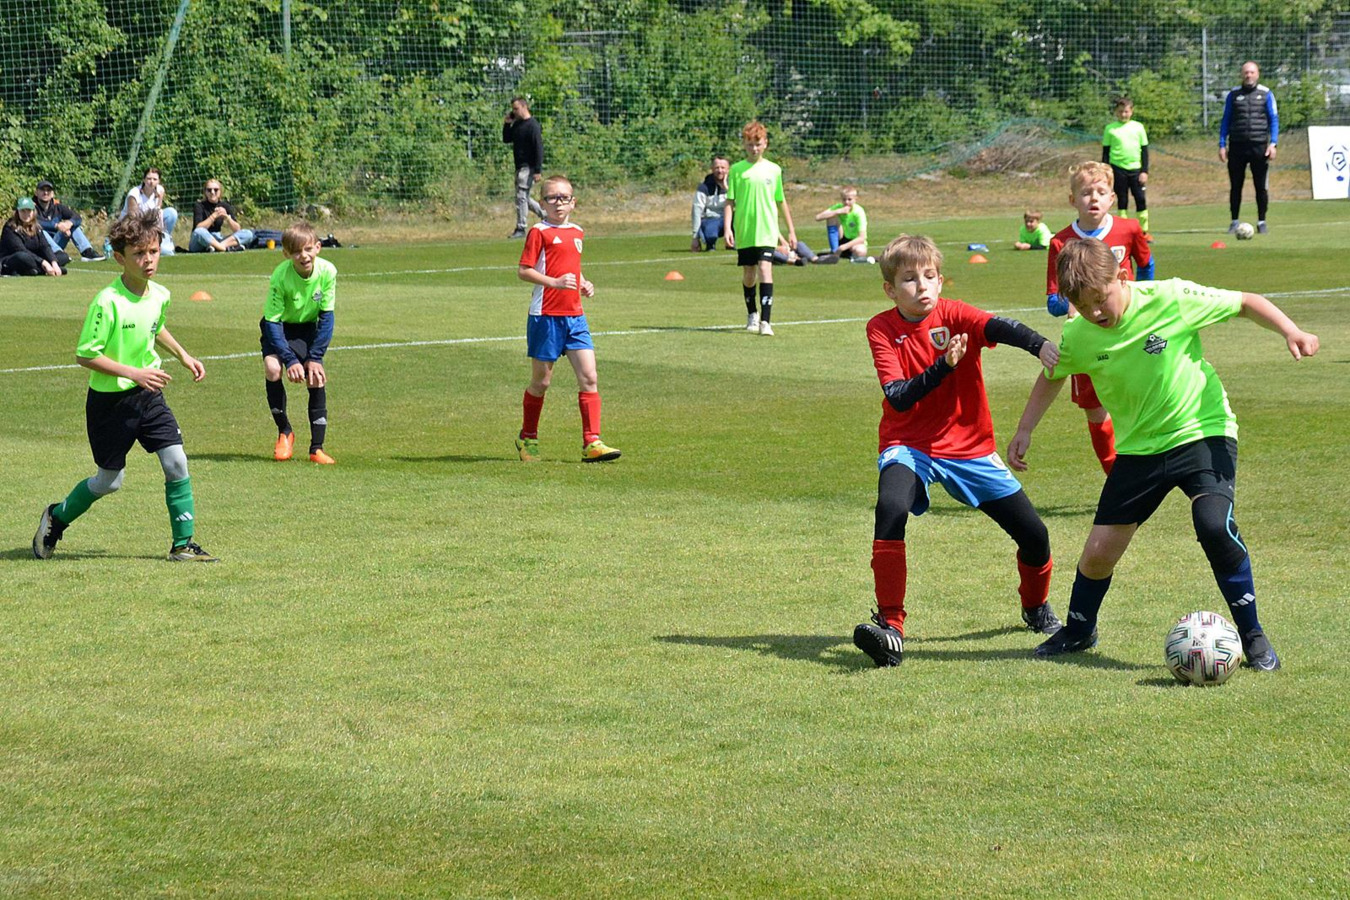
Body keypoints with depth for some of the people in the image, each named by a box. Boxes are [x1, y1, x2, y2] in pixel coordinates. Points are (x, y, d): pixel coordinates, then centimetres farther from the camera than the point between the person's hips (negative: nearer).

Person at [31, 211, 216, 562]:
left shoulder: (160, 295, -2)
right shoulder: (108, 302, -23)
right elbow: (85, 355, -21)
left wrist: (182, 355, 16)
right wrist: (134, 373, -25)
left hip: (148, 395, 5)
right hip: (110, 401, -5)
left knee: (176, 463, -7)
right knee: (110, 481, 7)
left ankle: (183, 544, 4)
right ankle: (56, 519, 33)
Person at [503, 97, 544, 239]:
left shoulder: (532, 125, -13)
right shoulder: (516, 124, 13)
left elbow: (539, 147, -17)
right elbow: (506, 139, 20)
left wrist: (538, 170, -21)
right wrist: (507, 123, 5)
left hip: (529, 167, -9)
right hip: (520, 167, 9)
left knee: (521, 196, -10)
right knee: (523, 197, 13)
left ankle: (521, 229, -7)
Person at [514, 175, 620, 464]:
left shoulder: (577, 233, 14)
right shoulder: (539, 232, -7)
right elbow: (523, 271, -12)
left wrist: (583, 284, 9)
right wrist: (555, 283, -23)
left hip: (574, 315, 5)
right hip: (545, 316, -5)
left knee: (589, 377, -6)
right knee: (541, 381, 6)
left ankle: (591, 443, -8)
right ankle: (527, 438, 25)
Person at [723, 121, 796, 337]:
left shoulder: (773, 170, 6)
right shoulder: (737, 170, 2)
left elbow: (781, 202, 14)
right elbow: (730, 202, 1)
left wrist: (791, 230, 15)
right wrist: (727, 228, -11)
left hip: (767, 231, -1)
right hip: (744, 231, 1)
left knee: (765, 269, -15)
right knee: (748, 273, 10)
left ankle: (765, 321, -20)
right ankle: (752, 315, 33)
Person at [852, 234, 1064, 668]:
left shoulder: (953, 315, -8)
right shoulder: (881, 329, -7)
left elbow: (999, 327, -29)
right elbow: (898, 397, -18)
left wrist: (1040, 345, -50)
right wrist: (943, 366, -33)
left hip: (970, 448, 2)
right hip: (909, 446, -2)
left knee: (1033, 534, -1)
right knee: (890, 509, -33)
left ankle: (1036, 607, 33)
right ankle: (890, 627, -27)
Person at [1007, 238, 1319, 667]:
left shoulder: (1171, 299, -19)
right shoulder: (1077, 336, -8)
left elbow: (1246, 303, -9)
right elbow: (1052, 377, 15)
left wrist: (1291, 331, -23)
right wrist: (1024, 431, 13)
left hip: (1203, 432, -4)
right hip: (1139, 447, 4)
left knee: (1214, 525, -28)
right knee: (1099, 553, 2)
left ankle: (1253, 637, -11)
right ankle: (1078, 630, 35)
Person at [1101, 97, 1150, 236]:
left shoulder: (1138, 127, 4)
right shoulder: (1110, 128, 2)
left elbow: (1144, 150, 8)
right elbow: (1105, 152, 6)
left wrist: (1145, 171, 1)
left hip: (1136, 169, 1)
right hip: (1118, 168, -1)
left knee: (1141, 199, -3)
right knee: (1122, 200, 4)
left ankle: (1144, 231, 4)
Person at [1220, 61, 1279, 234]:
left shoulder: (1266, 94, 5)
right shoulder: (1234, 94, 8)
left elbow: (1274, 120, 5)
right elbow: (1225, 120, 12)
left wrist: (1273, 143, -5)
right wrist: (1222, 145, 4)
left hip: (1259, 146, -1)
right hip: (1237, 146, 1)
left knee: (1261, 186, 0)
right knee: (1235, 186, 4)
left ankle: (1261, 221, 10)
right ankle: (1234, 222, 13)